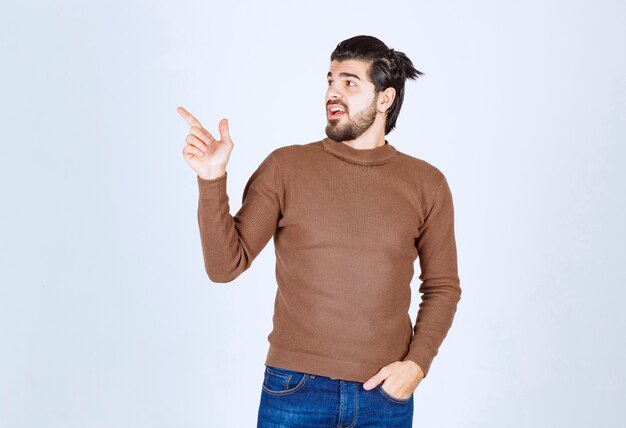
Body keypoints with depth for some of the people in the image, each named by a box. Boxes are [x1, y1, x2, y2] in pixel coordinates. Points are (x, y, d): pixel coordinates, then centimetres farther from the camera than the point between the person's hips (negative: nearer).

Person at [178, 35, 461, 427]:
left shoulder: (426, 184, 1)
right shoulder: (285, 167, -2)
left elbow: (442, 287, 8)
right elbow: (226, 265, -6)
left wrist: (417, 364, -5)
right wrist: (212, 180, -17)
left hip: (386, 394, 1)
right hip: (295, 389, -1)